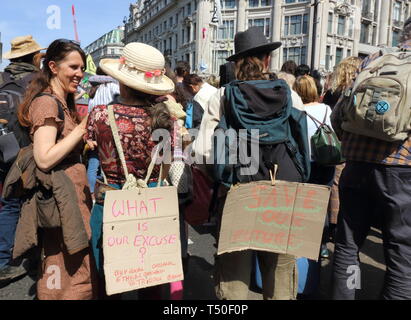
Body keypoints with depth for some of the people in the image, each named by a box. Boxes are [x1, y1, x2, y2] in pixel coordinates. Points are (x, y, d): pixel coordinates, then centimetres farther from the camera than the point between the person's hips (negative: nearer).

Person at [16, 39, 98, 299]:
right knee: (68, 266, 0)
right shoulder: (47, 102, -14)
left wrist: (84, 142, 6)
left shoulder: (63, 102, 16)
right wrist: (83, 127, -20)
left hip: (74, 191, 10)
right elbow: (44, 159, -25)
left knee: (75, 265, 18)